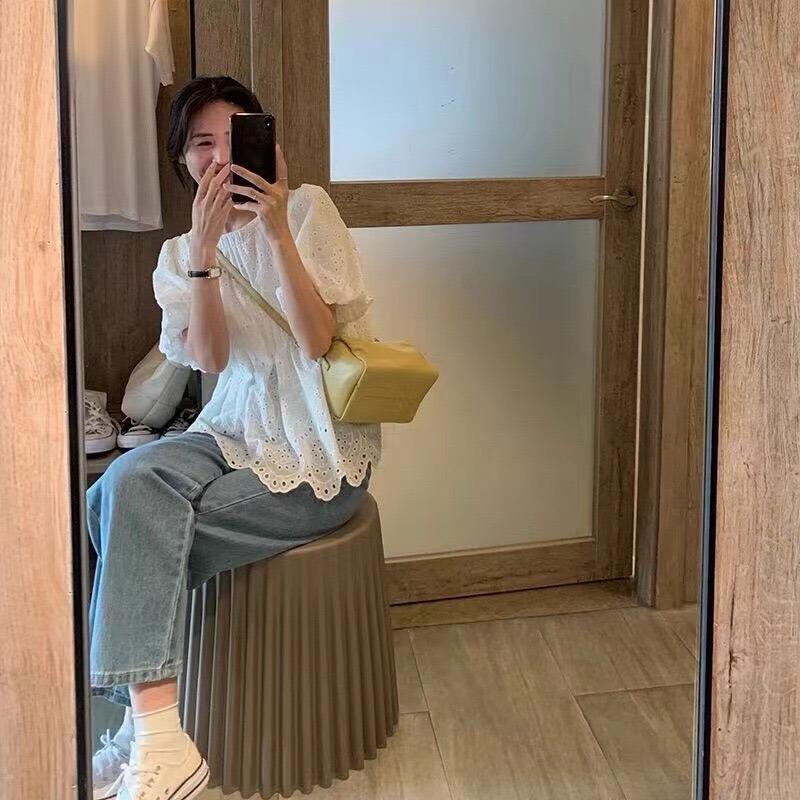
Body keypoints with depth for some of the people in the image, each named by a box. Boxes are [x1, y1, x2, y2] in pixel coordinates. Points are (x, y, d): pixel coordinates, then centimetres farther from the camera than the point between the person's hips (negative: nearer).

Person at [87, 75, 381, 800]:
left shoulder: (308, 208, -2)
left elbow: (318, 342, -14)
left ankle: (147, 722, -13)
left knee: (140, 530, -24)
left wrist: (278, 232, -24)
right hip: (237, 431, 4)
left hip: (317, 454, -4)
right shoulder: (178, 256, 11)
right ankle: (155, 733, -27)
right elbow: (210, 358, -8)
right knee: (128, 483, -27)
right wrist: (203, 250, -20)